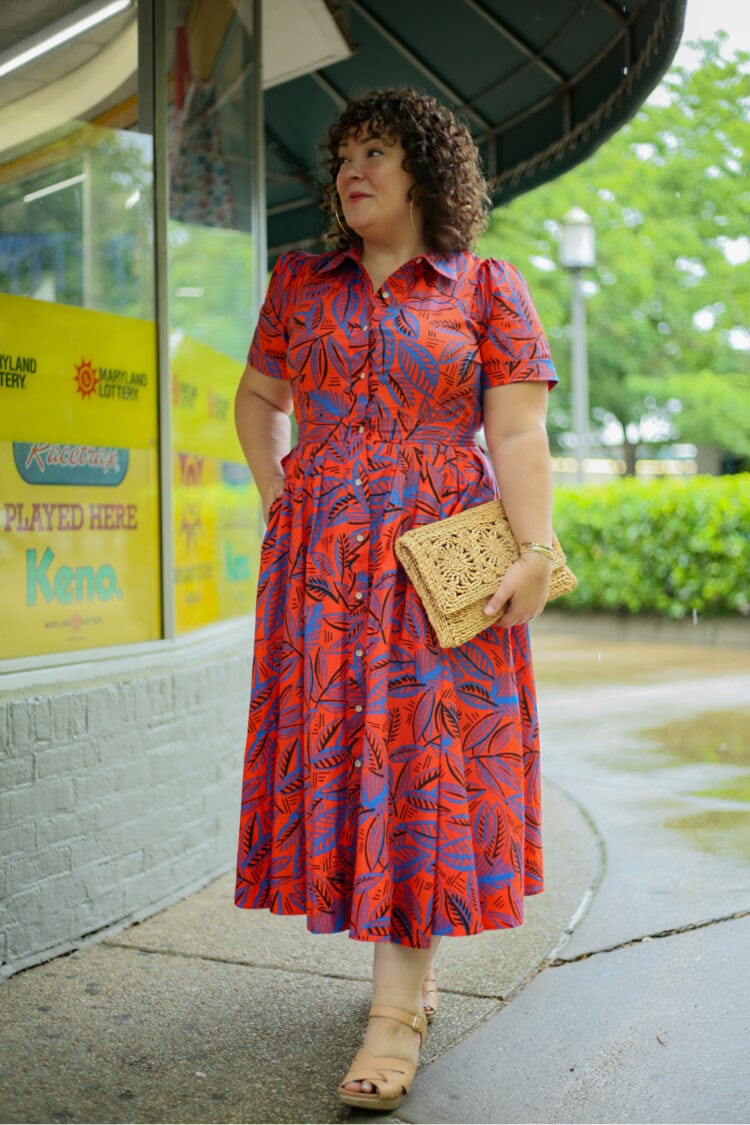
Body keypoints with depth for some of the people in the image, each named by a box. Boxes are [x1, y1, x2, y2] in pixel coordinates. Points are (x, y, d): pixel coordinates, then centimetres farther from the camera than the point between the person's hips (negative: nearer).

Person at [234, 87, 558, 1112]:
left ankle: (396, 1010, -2)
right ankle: (414, 971, 19)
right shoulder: (301, 282, 13)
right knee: (335, 753, 4)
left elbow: (519, 433, -5)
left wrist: (534, 551, -15)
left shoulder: (487, 288, 3)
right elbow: (258, 397, 23)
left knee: (421, 758, -6)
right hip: (321, 565, 4)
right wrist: (275, 494, 9)